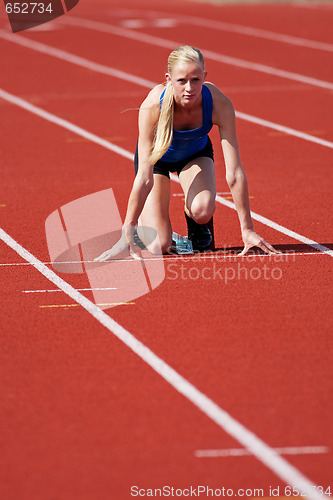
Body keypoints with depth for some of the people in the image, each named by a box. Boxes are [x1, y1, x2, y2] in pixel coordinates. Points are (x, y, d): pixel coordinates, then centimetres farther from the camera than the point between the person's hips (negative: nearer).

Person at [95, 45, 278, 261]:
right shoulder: (152, 106, -38)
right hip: (156, 155, -1)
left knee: (202, 211, -31)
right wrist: (127, 234, -34)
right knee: (159, 247, -14)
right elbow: (145, 178, -34)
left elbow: (235, 172, -30)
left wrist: (248, 230, -29)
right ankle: (143, 219, 20)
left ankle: (198, 226, 6)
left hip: (196, 153, 1)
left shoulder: (219, 104, -35)